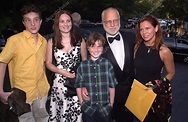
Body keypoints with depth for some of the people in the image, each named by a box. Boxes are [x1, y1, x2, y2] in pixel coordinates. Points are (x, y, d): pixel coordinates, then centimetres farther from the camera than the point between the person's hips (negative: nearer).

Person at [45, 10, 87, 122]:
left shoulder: (80, 40, 1)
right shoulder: (52, 42, 0)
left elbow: (85, 61, 9)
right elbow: (48, 63, 5)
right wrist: (62, 72, -10)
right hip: (60, 82, 0)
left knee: (77, 112, 2)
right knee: (60, 113, 6)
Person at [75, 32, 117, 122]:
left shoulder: (107, 64, -4)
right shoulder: (82, 66, -3)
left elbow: (112, 86, 1)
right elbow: (79, 87, 3)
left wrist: (111, 104, 1)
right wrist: (82, 104, 1)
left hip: (105, 109, 0)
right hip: (88, 109, 0)